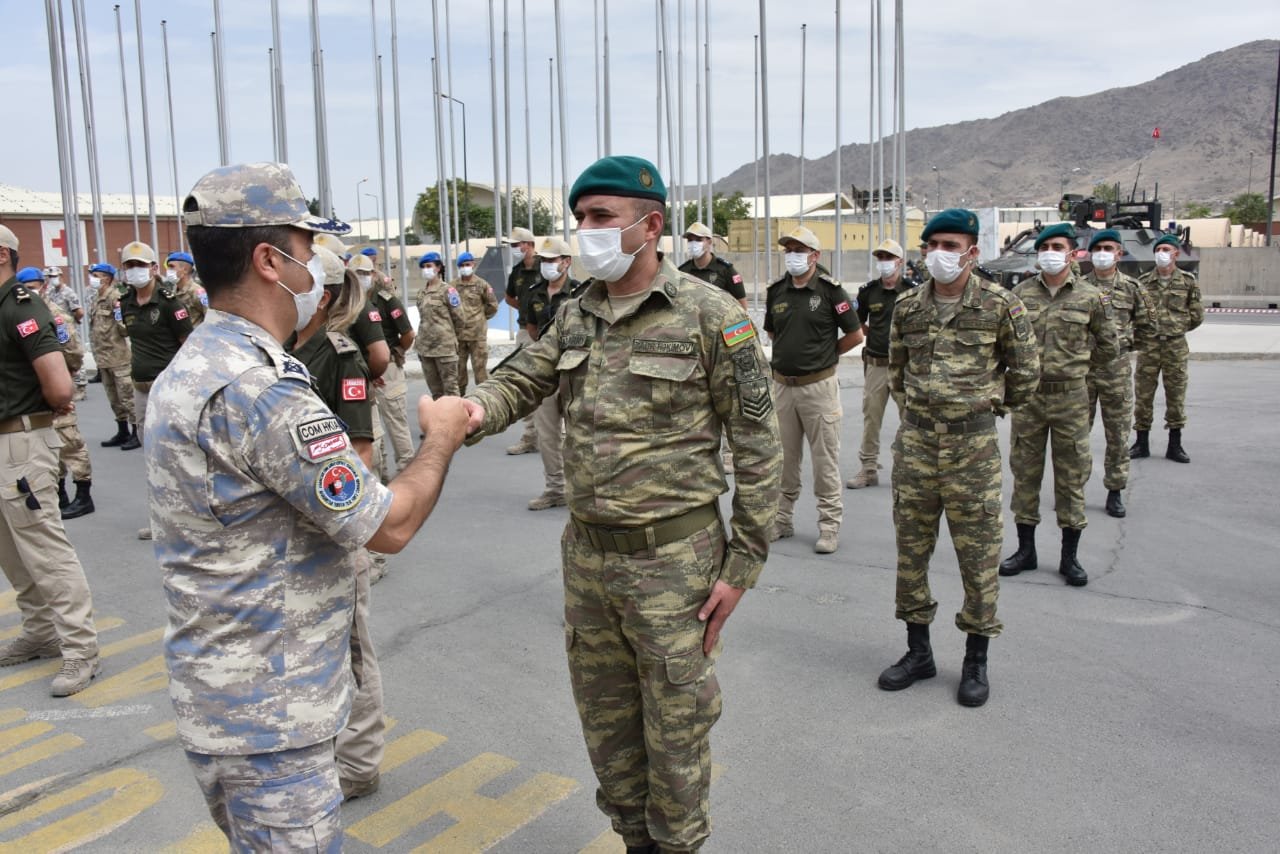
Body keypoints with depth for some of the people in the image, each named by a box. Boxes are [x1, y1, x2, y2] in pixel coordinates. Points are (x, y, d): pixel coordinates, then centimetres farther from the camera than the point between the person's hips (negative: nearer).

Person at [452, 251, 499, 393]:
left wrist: (480, 317, 8)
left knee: (480, 366, 2)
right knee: (458, 366, 11)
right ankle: (459, 395, 21)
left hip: (477, 333, -3)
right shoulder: (453, 286, 4)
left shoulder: (481, 284, -1)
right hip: (458, 333, 3)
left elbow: (493, 306, 6)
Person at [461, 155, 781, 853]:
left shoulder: (709, 315, -11)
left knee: (675, 732, 10)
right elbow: (520, 379, 6)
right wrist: (476, 409, -20)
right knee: (606, 726, 20)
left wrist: (744, 563, -11)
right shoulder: (575, 315, 7)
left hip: (672, 560, -6)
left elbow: (757, 444, -10)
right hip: (586, 554, 6)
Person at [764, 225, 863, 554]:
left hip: (818, 385, -4)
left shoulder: (830, 290, -7)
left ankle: (830, 526, 9)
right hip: (782, 384, 5)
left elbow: (855, 335, -2)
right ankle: (782, 519, 23)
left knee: (825, 459, 1)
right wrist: (791, 353, 11)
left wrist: (823, 354, 4)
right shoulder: (776, 291, 6)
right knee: (784, 457, 12)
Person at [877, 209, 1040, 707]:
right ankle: (918, 651, 25)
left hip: (973, 445, -3)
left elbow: (1025, 370, 6)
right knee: (910, 548, 9)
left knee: (978, 553, 3)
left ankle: (976, 660, 18)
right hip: (915, 442, 4)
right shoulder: (907, 306, 5)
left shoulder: (1000, 305, -5)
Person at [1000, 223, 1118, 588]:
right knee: (1024, 472, 8)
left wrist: (1073, 361, 8)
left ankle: (1070, 556, 16)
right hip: (1028, 395, 1)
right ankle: (1025, 549, 21)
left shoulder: (1090, 296, 0)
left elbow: (1108, 348, 9)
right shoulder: (1021, 294, 3)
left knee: (1072, 475, 5)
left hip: (1071, 397, -1)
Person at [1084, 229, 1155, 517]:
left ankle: (1115, 491, 17)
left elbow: (1146, 327, 11)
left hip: (1117, 368, 0)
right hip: (1080, 367, 0)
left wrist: (1128, 346, 7)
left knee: (1118, 434, 6)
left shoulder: (1132, 288, 3)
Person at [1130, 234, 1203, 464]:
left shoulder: (1188, 281, 2)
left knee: (1176, 395, 5)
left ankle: (1175, 446, 14)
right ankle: (1142, 443, 13)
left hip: (1176, 345, 0)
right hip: (1148, 344, 0)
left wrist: (1177, 326, 5)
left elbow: (1197, 315, 7)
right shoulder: (1143, 281, 3)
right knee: (1143, 393, 3)